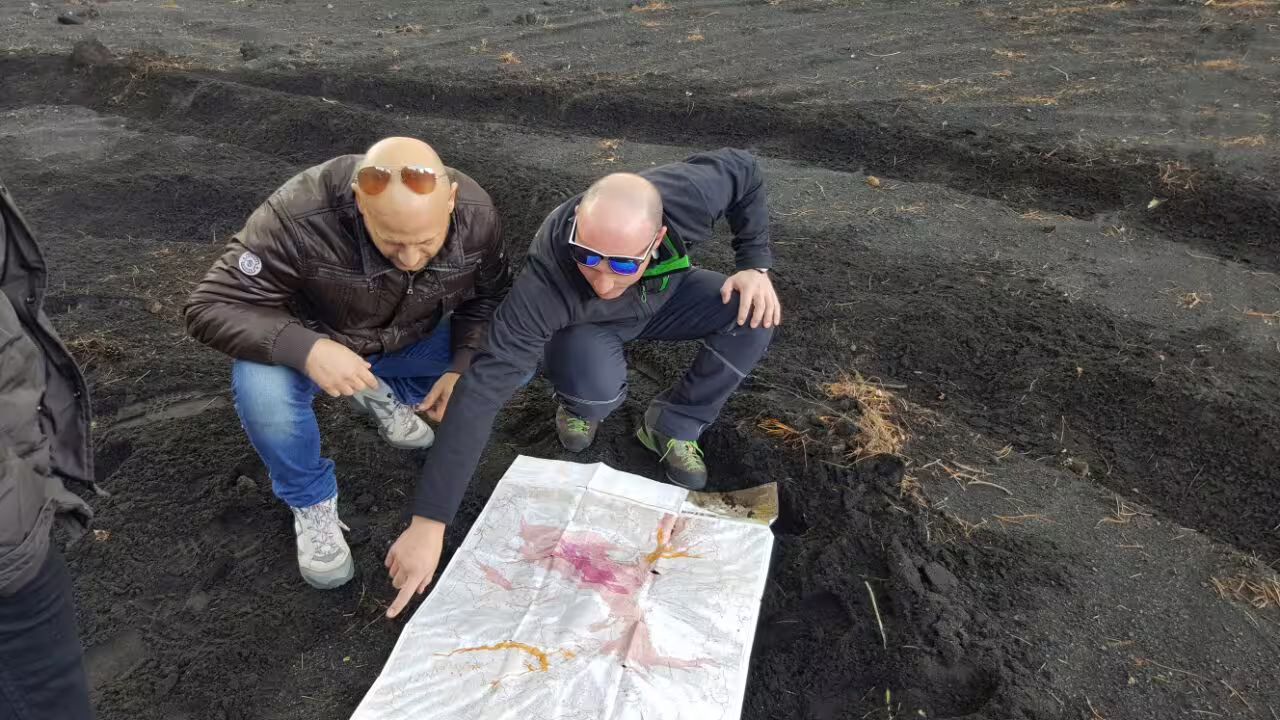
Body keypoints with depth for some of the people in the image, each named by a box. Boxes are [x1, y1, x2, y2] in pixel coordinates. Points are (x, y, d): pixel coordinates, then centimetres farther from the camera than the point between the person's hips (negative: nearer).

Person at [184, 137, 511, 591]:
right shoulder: (300, 216, -36)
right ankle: (311, 502, -3)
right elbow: (211, 307, -30)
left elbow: (488, 298, -9)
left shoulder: (476, 214, -25)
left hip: (414, 341, 4)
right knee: (261, 391, -35)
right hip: (316, 344, -3)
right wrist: (306, 350, -47)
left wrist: (464, 367, -26)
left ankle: (386, 393, 10)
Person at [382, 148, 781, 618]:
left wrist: (756, 264, -22)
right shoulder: (545, 283, -44)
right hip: (582, 327, -3)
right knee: (599, 387, -36)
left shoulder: (687, 197, -36)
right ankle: (578, 408, 3)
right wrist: (429, 523, -48)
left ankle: (674, 426, -1)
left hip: (663, 295, 3)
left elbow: (742, 170, -12)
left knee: (753, 316, -22)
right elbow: (482, 391, -46)